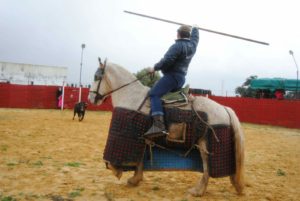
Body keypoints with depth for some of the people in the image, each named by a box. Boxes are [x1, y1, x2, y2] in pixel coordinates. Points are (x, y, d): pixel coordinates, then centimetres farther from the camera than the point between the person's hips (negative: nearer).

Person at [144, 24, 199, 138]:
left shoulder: (177, 46, -12)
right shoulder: (192, 45, 13)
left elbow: (167, 60, -22)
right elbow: (195, 37, 36)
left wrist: (155, 68, -9)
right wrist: (195, 28, 54)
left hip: (172, 76, -10)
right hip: (181, 79, 10)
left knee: (154, 94, -22)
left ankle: (158, 124, -41)